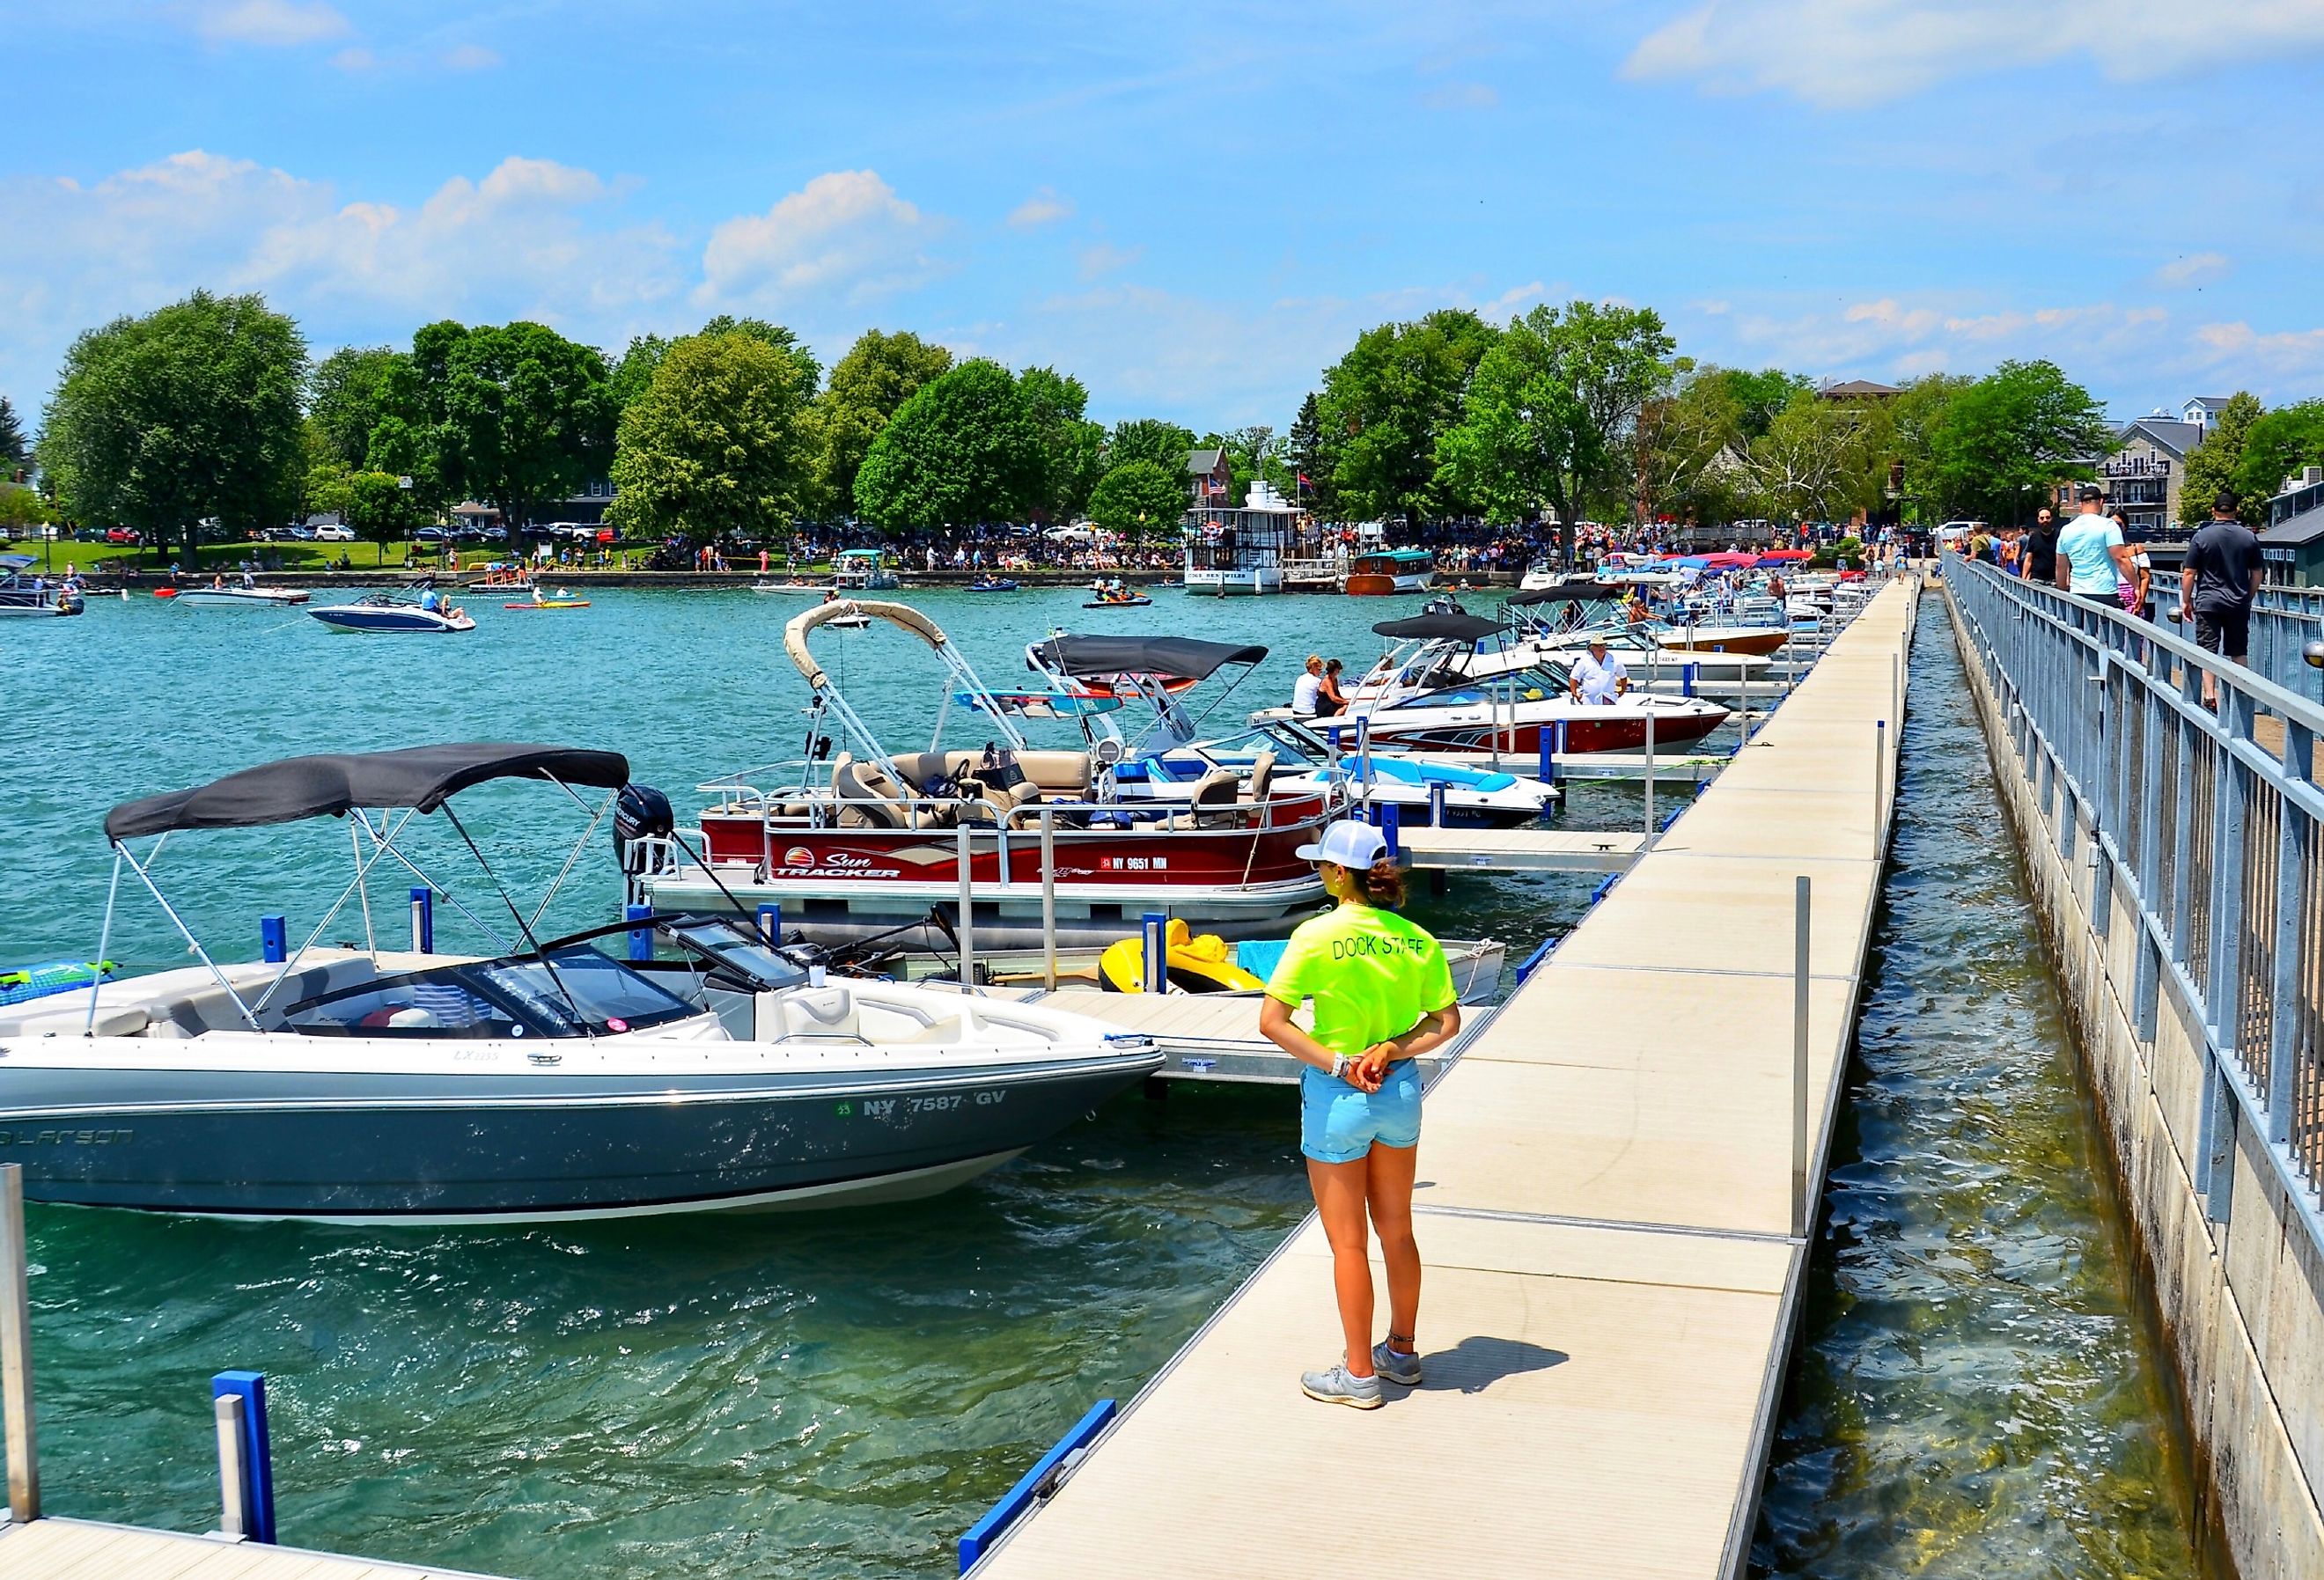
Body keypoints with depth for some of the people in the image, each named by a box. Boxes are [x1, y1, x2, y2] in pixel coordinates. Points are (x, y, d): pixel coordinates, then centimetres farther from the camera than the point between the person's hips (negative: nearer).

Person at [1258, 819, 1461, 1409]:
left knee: (1347, 1242, 7)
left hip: (1337, 1095, -5)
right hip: (1400, 1092, 5)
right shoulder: (1416, 939, -2)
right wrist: (1392, 1050, -9)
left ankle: (1359, 1373, 17)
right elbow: (1447, 1022, -1)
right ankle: (1403, 1353, 34)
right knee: (1397, 1231, 20)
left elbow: (1271, 1021, -19)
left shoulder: (1318, 936, -16)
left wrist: (1337, 1065, -17)